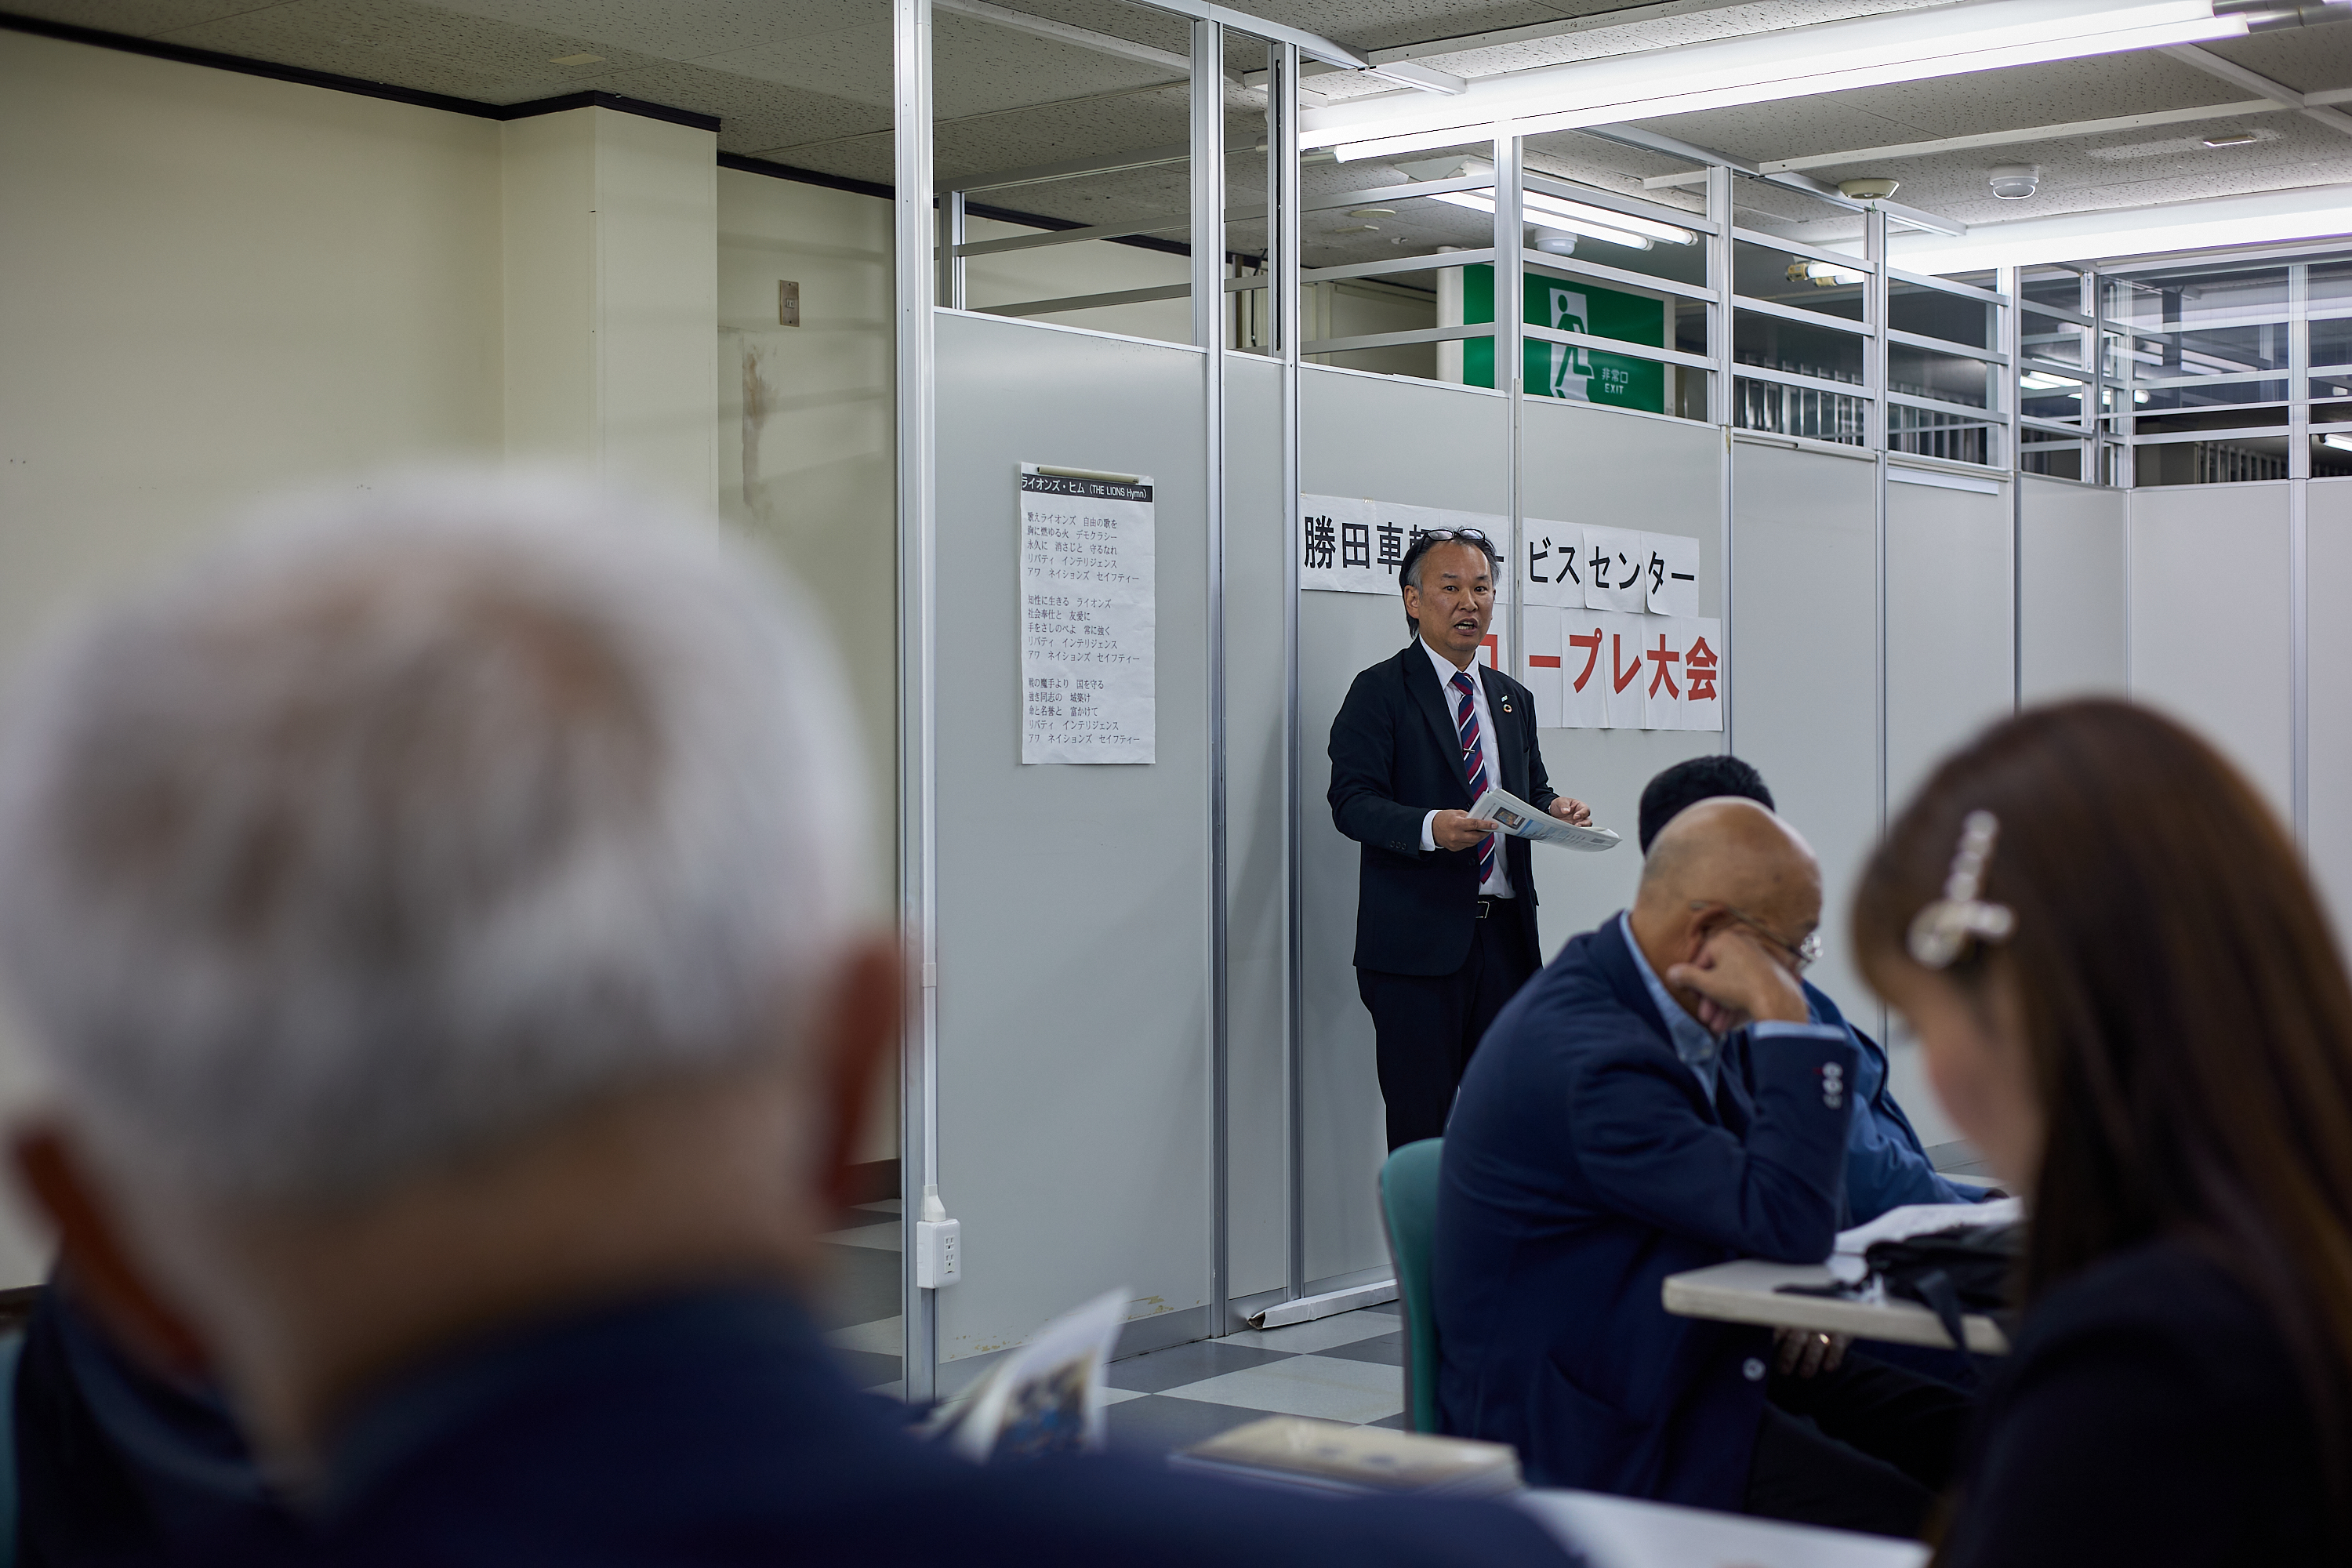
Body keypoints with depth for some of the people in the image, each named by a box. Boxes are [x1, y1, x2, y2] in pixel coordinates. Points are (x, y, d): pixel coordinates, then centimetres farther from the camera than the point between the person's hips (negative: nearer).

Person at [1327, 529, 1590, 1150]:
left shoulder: (1513, 698, 20)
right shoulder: (1380, 692, -1)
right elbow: (1352, 801, -10)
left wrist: (1555, 808, -2)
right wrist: (1430, 827, -28)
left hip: (1505, 934, 6)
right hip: (1417, 941, -6)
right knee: (1422, 1130, -4)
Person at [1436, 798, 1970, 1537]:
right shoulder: (1589, 1059, -27)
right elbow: (1792, 1224, -29)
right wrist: (1787, 1020, -26)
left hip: (1698, 1348, 10)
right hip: (1605, 1421, -9)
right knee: (1911, 1523, -24)